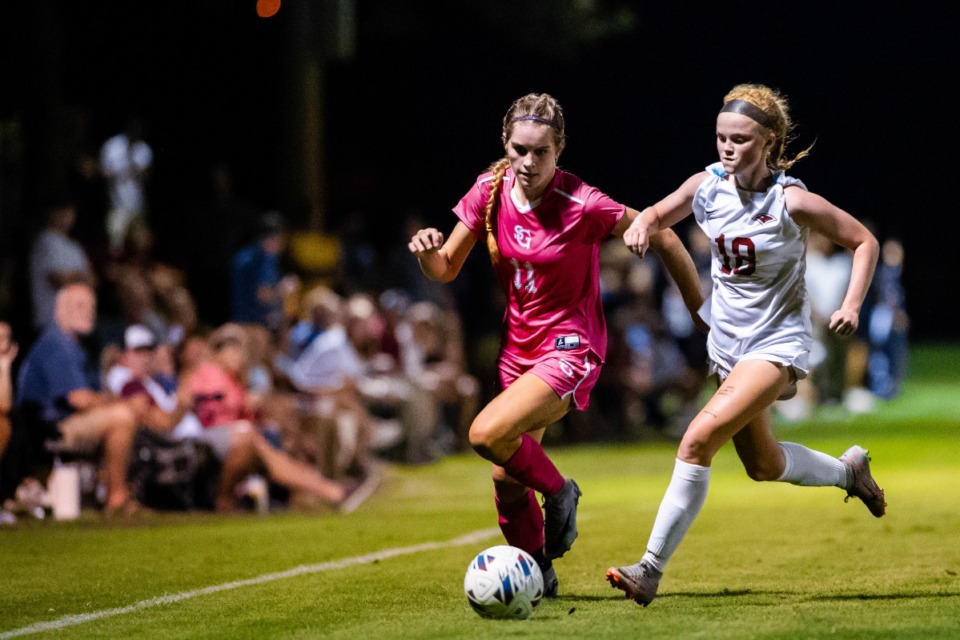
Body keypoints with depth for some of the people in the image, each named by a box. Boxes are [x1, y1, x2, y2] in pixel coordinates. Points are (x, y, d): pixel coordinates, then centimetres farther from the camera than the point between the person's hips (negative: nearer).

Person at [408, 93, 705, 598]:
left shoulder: (582, 205, -19)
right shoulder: (490, 192, -4)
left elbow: (663, 238, -8)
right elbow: (446, 270, 5)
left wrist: (704, 312, -2)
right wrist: (426, 252, -18)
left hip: (570, 349, -6)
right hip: (518, 346, 6)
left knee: (487, 434, -26)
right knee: (506, 479, 7)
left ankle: (558, 492, 2)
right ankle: (538, 575, 30)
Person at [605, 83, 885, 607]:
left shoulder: (792, 201, -19)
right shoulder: (708, 185, -7)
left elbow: (863, 241, -7)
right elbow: (659, 215, 10)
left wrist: (852, 304, -20)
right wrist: (640, 225, -14)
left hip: (777, 342, -6)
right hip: (727, 342, 7)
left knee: (699, 439, -23)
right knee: (763, 466, 20)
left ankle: (651, 569, -19)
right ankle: (848, 470, 50)